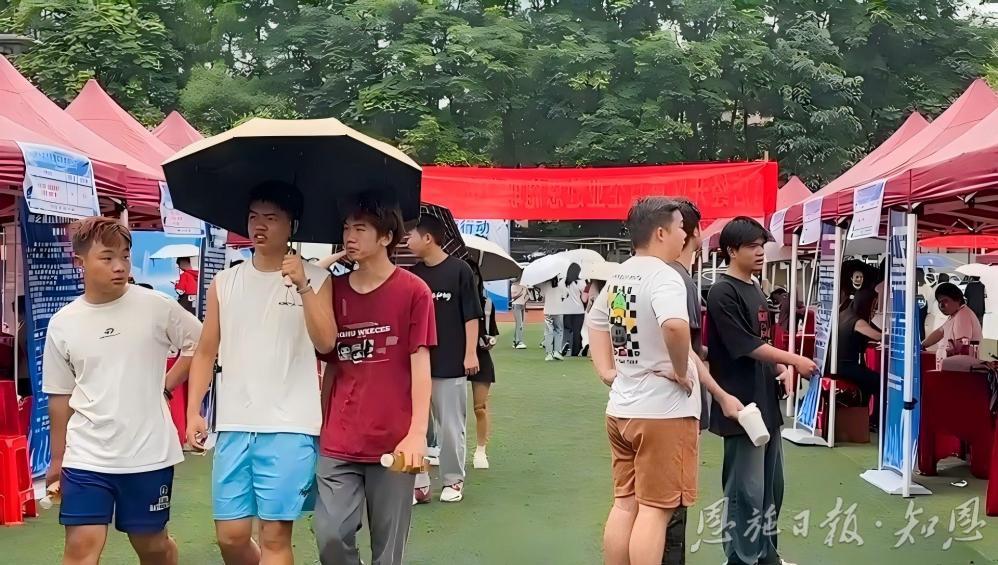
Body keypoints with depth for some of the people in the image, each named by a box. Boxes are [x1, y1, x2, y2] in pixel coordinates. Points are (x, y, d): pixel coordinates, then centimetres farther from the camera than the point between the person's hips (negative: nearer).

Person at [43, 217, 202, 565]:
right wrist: (57, 459, 13)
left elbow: (199, 344, 7)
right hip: (86, 457, 1)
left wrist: (166, 385, 0)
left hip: (149, 453, -1)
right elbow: (60, 396, 8)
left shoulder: (156, 307, -6)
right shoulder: (62, 323, 0)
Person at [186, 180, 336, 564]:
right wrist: (193, 411, 2)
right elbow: (206, 352, 11)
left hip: (290, 428, -3)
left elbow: (325, 343, -12)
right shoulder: (224, 283, 9)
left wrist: (303, 287, -22)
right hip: (234, 426, 4)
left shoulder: (314, 279, 0)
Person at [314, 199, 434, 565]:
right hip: (338, 443, 3)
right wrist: (320, 427, 9)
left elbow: (420, 364, -7)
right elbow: (330, 366, 13)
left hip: (393, 442, -3)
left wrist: (418, 433, -15)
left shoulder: (413, 291, -5)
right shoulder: (335, 291, 8)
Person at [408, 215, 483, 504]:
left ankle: (453, 481, 19)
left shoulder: (460, 270, -5)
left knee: (451, 426, 5)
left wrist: (471, 353, -9)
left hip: (450, 363, -4)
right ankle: (418, 482, 10)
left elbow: (471, 315, -5)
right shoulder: (412, 275, 7)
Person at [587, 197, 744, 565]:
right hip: (662, 411, -8)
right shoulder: (664, 276, -17)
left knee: (624, 503, 14)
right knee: (655, 509, 0)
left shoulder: (618, 276, 11)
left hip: (621, 408, 8)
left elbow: (596, 322, 24)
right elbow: (675, 327, -36)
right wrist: (682, 371, -20)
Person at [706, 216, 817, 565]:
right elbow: (746, 346, -17)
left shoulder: (756, 291, 14)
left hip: (767, 403, 9)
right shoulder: (723, 293, -13)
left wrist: (782, 369, 2)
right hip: (742, 407, -9)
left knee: (772, 486, 17)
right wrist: (794, 360, -10)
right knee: (746, 491, -2)